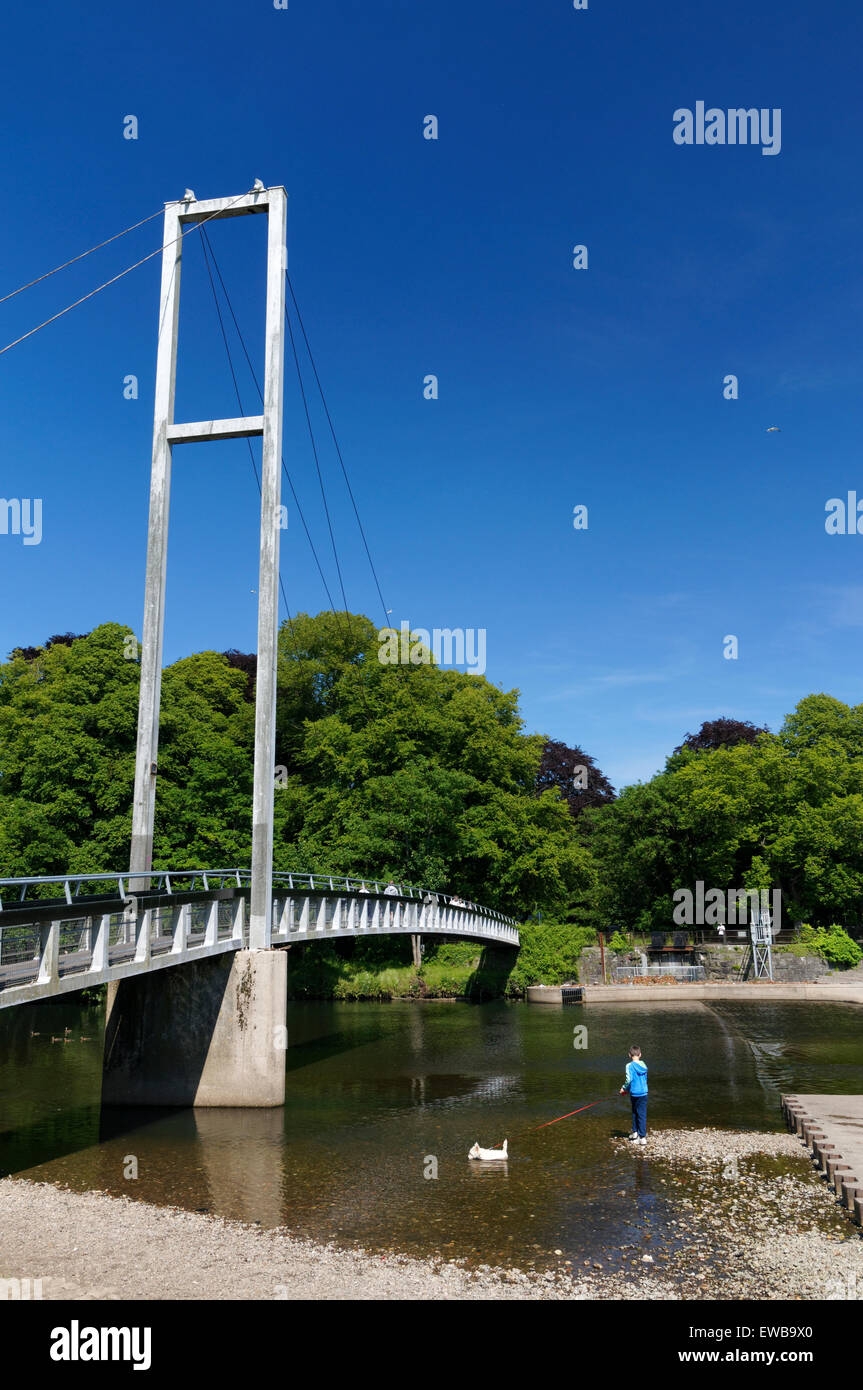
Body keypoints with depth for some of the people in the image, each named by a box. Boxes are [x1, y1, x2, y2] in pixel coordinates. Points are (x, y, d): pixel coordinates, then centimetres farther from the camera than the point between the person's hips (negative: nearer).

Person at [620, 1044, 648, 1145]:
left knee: (635, 1113, 16)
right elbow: (645, 1079, 14)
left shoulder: (630, 1065, -11)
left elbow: (629, 1079, -20)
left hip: (634, 1093, -3)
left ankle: (635, 1132, 20)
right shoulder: (644, 1065, 4)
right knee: (642, 1114, 5)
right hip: (644, 1092, 3)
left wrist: (624, 1088, -1)